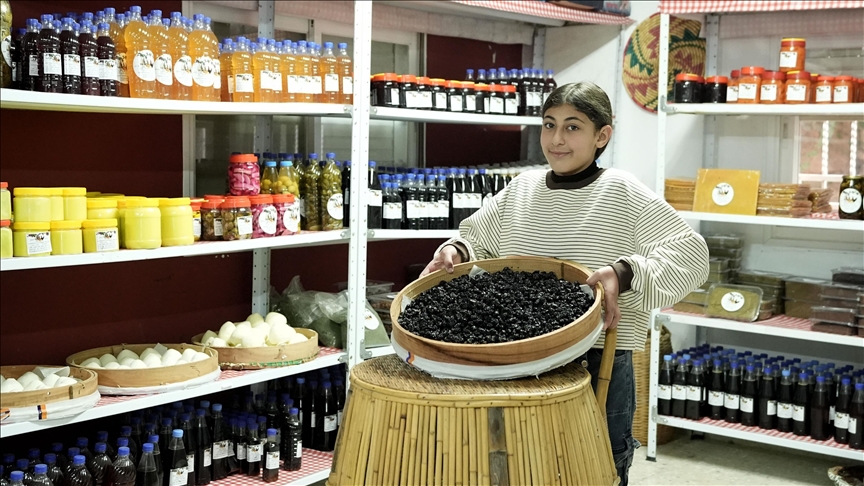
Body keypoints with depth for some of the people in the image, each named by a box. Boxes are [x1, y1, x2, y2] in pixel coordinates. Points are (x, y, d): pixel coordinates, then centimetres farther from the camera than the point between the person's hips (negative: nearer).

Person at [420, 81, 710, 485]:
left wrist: (623, 274, -26)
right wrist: (454, 252, -1)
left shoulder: (622, 193, -7)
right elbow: (477, 241, 20)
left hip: (597, 367, -4)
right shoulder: (521, 189, 8)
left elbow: (689, 254, -13)